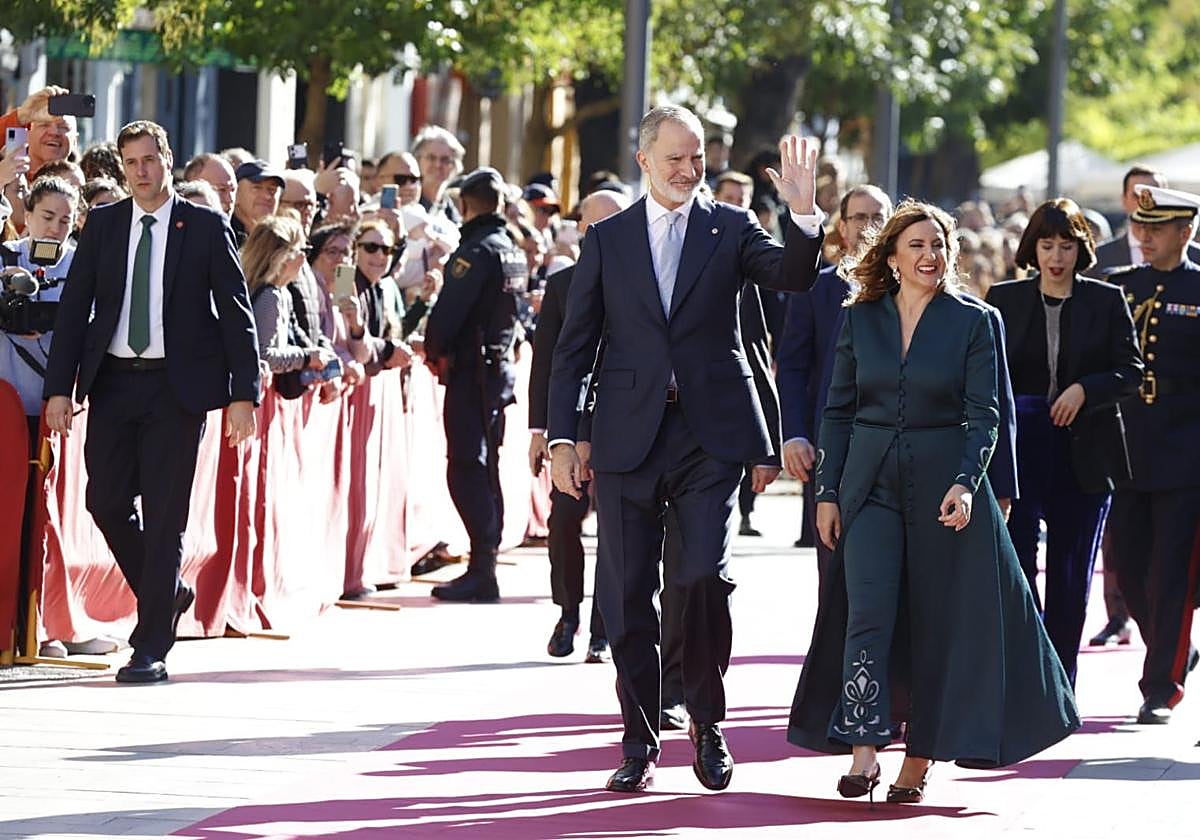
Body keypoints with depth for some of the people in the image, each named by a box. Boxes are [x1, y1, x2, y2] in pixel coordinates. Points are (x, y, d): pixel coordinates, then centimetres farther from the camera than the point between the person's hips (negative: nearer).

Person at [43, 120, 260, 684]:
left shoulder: (206, 228, 0)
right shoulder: (103, 225, 8)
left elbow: (236, 314, 0)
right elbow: (74, 308, 7)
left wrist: (243, 394, -7)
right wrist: (60, 387, -2)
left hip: (176, 385, -3)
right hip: (112, 382, 3)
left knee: (164, 513, -4)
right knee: (106, 501, 2)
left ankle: (151, 648, -1)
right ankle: (166, 594, 27)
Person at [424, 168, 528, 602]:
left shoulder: (477, 252, -15)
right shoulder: (514, 253, 13)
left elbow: (449, 310, -19)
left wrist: (433, 352, -3)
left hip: (471, 370, -9)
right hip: (502, 367, 9)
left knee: (467, 468, -9)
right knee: (485, 466, 14)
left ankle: (482, 571, -15)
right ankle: (486, 563, 17)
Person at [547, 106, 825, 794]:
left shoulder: (731, 229, 7)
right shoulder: (607, 240, 9)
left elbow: (793, 276, -11)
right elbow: (575, 347, 9)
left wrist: (805, 215, -28)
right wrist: (562, 436, 3)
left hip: (709, 436, -1)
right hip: (630, 439, 1)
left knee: (705, 576, -14)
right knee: (627, 596, 3)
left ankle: (708, 722, 6)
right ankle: (640, 741, 15)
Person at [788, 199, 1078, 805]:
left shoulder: (973, 322, 0)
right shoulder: (861, 320, 6)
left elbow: (983, 414, -4)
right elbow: (838, 410, 9)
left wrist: (966, 482, -17)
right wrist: (827, 491, 3)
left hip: (943, 485, -1)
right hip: (871, 483, 1)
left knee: (936, 620, 2)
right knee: (868, 611, -13)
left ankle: (920, 759, 12)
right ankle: (863, 750, -16)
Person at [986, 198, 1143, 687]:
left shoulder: (1107, 302, 4)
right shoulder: (1005, 300, 5)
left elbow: (1131, 372, 2)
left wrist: (1085, 389, -15)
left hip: (1084, 455, 0)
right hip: (1019, 450, 0)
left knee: (1071, 579, 5)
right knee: (1016, 564, -10)